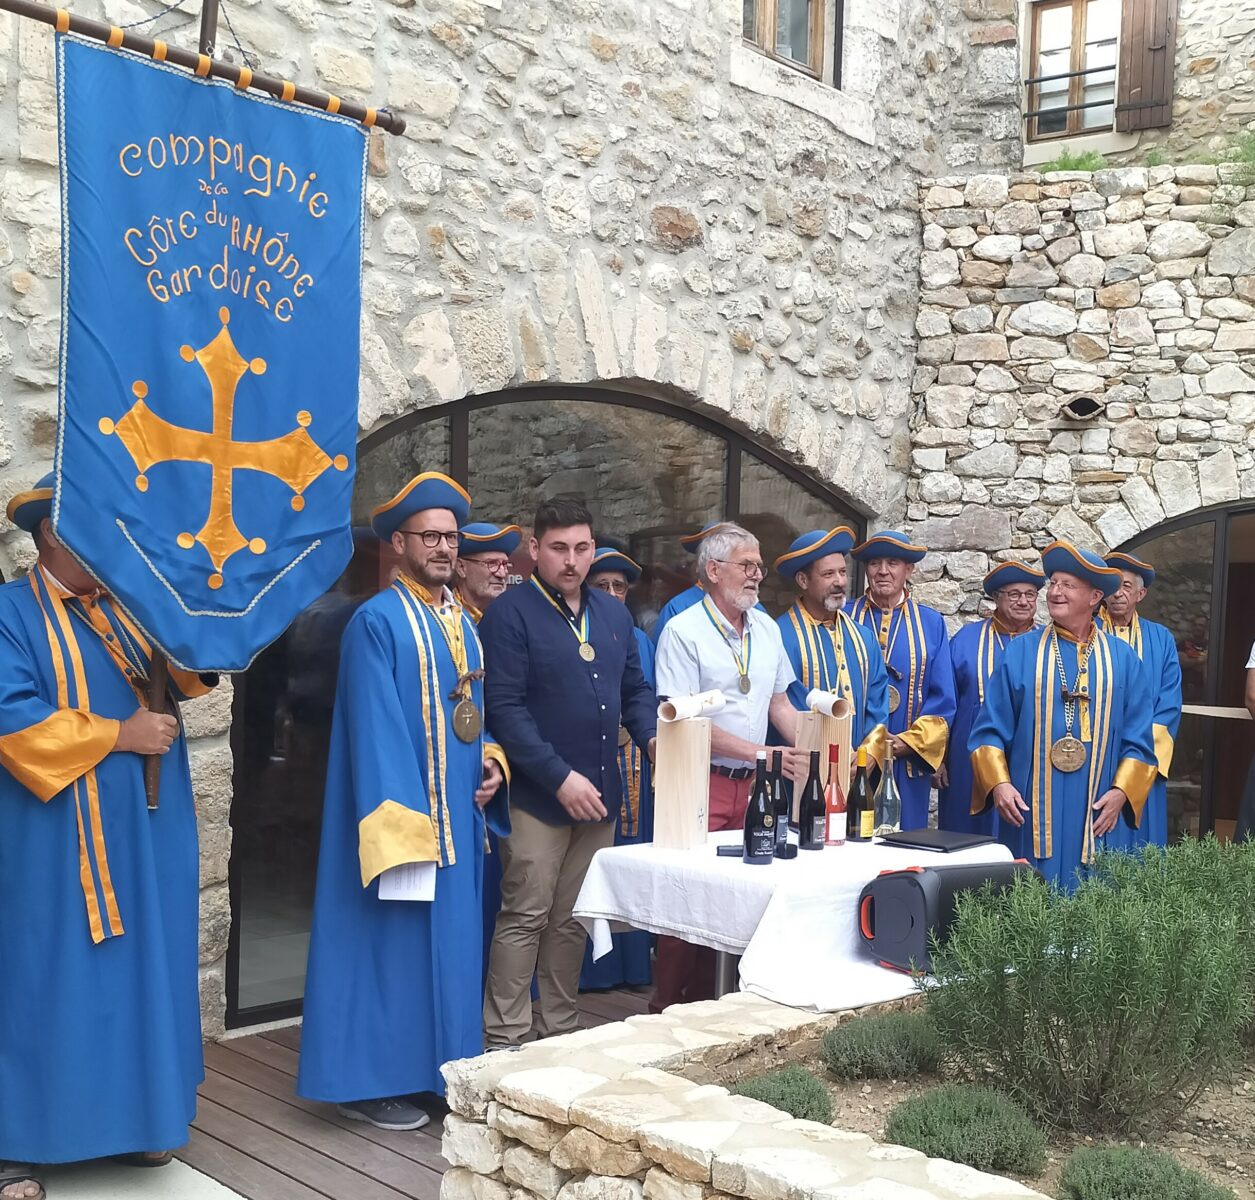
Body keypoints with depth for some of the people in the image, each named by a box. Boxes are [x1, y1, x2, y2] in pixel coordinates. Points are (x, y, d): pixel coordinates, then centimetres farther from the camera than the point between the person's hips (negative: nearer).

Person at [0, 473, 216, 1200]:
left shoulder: (132, 608, 14)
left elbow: (194, 675, 5)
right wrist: (118, 735, -15)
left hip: (144, 838, 6)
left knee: (141, 973, 11)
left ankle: (133, 1118, 24)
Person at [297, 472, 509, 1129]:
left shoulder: (464, 623, 14)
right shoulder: (377, 621, -11)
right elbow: (376, 729, -16)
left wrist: (492, 760, 1)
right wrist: (402, 822, -21)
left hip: (459, 814, 8)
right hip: (403, 810, -8)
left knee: (451, 938, 13)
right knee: (392, 938, 0)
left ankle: (439, 1068, 25)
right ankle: (371, 1080, 12)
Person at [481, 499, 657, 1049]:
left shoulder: (614, 613, 13)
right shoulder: (510, 614, -9)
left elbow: (635, 690, 18)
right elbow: (505, 708, -15)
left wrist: (652, 738, -3)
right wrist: (560, 777, -19)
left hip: (600, 795, 6)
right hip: (539, 795, -6)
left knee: (573, 920, 14)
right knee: (525, 917, -1)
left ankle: (560, 1028, 25)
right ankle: (505, 1039, 8)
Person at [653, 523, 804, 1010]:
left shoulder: (766, 628, 11)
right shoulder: (684, 631, -9)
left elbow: (780, 704, 16)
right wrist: (760, 753, -18)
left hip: (752, 786, 6)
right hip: (700, 785, -6)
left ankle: (709, 1003, 20)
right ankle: (667, 1007, 11)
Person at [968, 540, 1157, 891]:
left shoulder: (1122, 659, 7)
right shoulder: (1021, 651, 3)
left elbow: (1138, 739, 6)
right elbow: (990, 729, 1)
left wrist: (1121, 792, -7)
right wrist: (998, 784, -11)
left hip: (1095, 814, 1)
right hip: (1028, 812, -1)